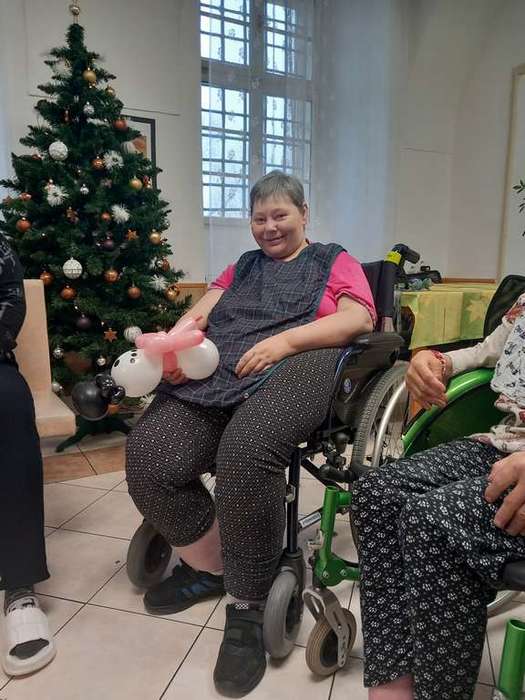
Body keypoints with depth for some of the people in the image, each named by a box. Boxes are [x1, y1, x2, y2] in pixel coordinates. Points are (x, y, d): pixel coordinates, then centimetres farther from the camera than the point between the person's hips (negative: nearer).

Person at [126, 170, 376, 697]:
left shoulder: (333, 260, 20)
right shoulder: (242, 267, 32)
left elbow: (360, 319, 2)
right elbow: (199, 313, 19)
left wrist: (286, 339, -12)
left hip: (297, 366, -4)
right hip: (217, 371, 5)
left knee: (245, 453, -37)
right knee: (147, 457, -20)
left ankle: (247, 609, -15)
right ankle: (208, 563, 6)